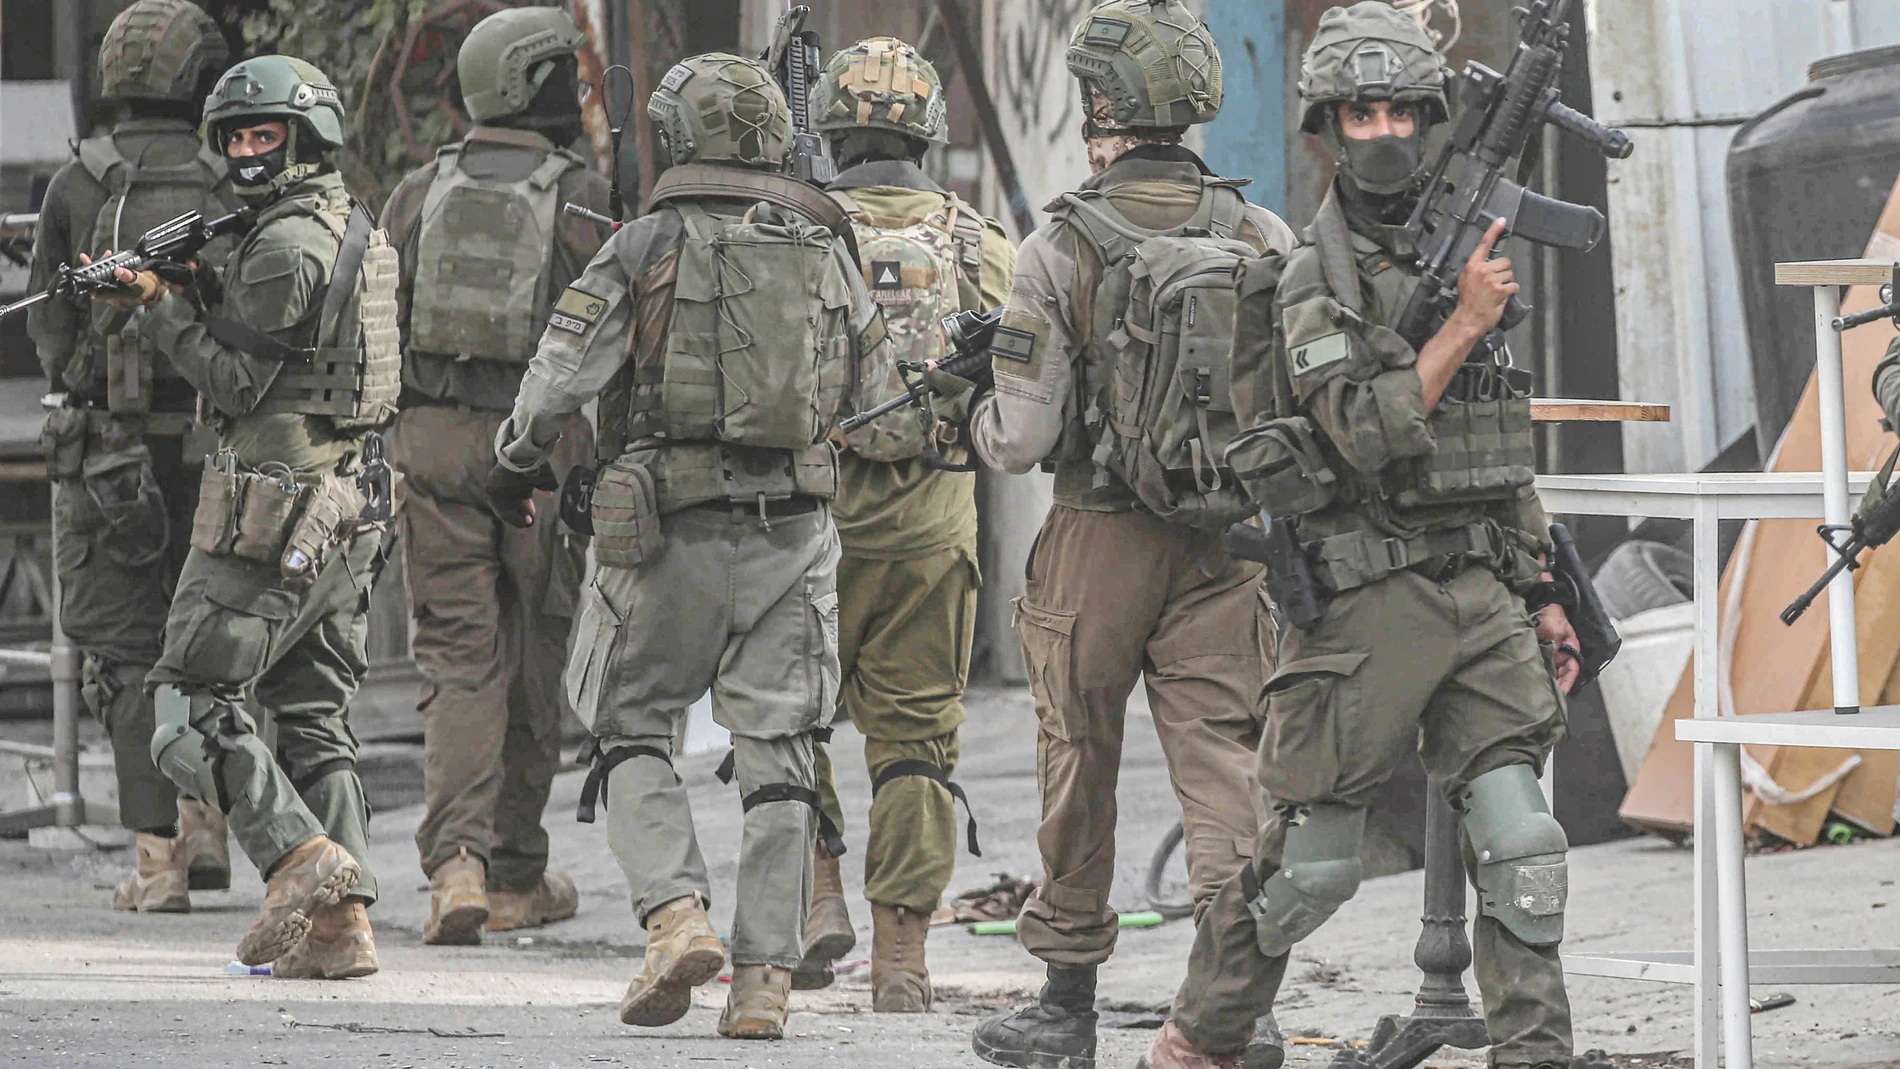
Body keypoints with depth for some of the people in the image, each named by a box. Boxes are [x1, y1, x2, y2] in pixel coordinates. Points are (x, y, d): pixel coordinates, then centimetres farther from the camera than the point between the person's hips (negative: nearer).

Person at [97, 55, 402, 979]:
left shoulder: (286, 247, -16)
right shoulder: (358, 231, 15)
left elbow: (237, 382, -15)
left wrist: (160, 308, -8)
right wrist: (199, 291, 4)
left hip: (269, 513, -9)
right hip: (348, 512, 9)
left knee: (192, 708, -4)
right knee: (314, 721, 10)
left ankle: (301, 857, -17)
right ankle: (340, 922, 3)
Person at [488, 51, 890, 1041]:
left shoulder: (647, 246, -5)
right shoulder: (826, 251, 7)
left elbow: (560, 375, -7)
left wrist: (515, 466, 10)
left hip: (671, 530, -3)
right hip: (794, 530, 3)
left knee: (632, 732, 10)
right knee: (775, 752, 6)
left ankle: (676, 915, -10)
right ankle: (764, 977, 1)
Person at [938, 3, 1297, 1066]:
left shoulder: (1064, 249, -12)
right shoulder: (1262, 237, -2)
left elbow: (1021, 441, -11)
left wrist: (979, 408, 10)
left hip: (1100, 540, -2)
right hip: (1227, 543, 2)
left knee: (1080, 773, 11)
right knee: (1224, 764, 1)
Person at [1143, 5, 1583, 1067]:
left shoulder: (1461, 256, 14)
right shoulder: (1316, 281, -7)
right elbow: (1371, 433, -20)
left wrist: (1544, 600, 18)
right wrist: (1465, 324, -19)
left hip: (1484, 601, 5)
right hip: (1368, 608, -5)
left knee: (1522, 845, -7)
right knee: (1313, 862, 3)